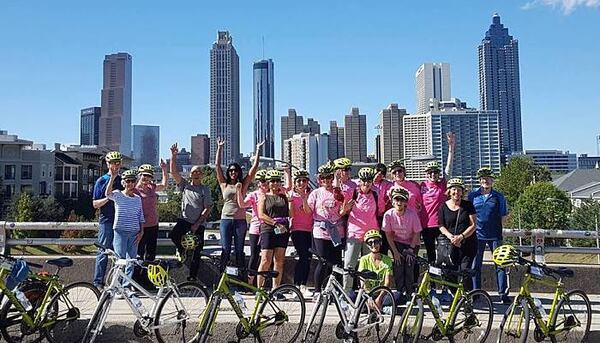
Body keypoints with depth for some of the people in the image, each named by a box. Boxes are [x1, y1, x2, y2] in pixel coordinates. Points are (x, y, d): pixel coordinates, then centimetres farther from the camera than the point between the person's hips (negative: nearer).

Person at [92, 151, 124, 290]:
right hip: (106, 221, -4)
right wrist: (108, 198, -15)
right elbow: (95, 204, -1)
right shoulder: (101, 181, 2)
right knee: (103, 252, -1)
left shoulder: (123, 181, 14)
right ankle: (98, 282, 7)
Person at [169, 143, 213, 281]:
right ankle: (181, 250, 4)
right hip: (184, 219, 1)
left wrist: (196, 224, -13)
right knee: (174, 234, -28)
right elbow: (174, 172, -3)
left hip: (199, 223, -1)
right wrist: (173, 156, -14)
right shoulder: (185, 185, 8)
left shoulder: (205, 190, 1)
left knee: (197, 252, 1)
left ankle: (193, 276, 14)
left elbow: (208, 208, -5)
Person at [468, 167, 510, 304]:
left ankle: (503, 294, 8)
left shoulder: (499, 196, 4)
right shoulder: (473, 195, 5)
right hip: (477, 235, 1)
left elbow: (503, 216, 8)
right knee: (476, 265, 5)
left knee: (500, 264, 0)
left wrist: (495, 226, -3)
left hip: (495, 235, 0)